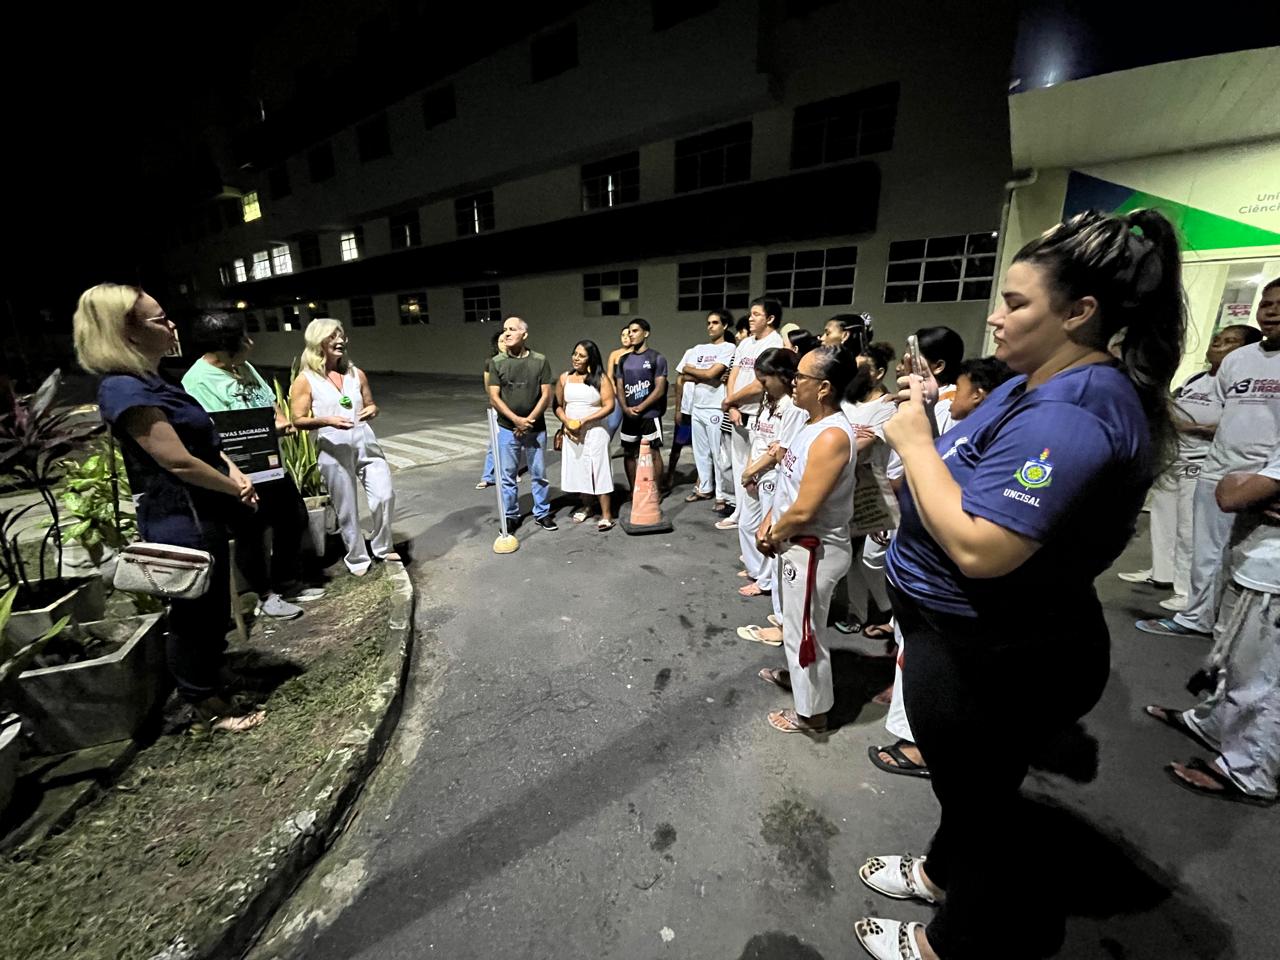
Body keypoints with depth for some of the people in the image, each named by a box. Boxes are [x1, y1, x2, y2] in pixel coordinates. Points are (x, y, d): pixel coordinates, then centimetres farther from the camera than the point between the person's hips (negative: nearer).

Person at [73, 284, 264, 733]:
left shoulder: (155, 382, 11)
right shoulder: (125, 389, -20)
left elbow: (205, 441, 15)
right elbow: (179, 462, -23)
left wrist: (236, 475, -2)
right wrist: (236, 489, -9)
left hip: (200, 515, 9)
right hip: (181, 523, -9)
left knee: (212, 606, 22)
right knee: (194, 612, 7)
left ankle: (211, 679, 42)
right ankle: (207, 706, 25)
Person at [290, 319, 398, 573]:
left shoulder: (356, 373, 7)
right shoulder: (305, 380, -4)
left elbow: (370, 404, 16)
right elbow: (298, 421, -3)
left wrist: (372, 410, -8)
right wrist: (328, 421, -21)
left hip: (366, 445, 3)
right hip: (334, 452, -3)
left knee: (385, 496, -3)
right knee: (347, 510, 5)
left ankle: (383, 547, 19)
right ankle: (357, 559, 22)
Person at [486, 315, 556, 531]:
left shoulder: (540, 361, -2)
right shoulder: (496, 362, -1)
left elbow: (546, 396, -4)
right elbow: (494, 398, -5)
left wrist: (529, 421, -12)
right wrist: (517, 420, -15)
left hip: (536, 429, 0)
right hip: (507, 429, 0)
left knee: (539, 474, 10)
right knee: (507, 476, 8)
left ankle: (542, 513, 25)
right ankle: (510, 517, 22)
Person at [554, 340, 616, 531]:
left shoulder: (600, 379, -6)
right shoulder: (564, 378, 5)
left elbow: (609, 406, -11)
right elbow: (558, 405, 9)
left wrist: (584, 421, -18)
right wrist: (566, 421, -10)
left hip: (595, 432, -4)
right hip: (572, 433, 4)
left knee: (598, 470, -4)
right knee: (578, 470, 12)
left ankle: (606, 514, 0)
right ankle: (586, 506, 30)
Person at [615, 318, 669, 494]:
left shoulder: (657, 358, -4)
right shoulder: (624, 359, 11)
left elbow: (659, 389, -10)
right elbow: (619, 387, 9)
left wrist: (640, 408, -13)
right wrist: (626, 408, -8)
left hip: (650, 415, -5)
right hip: (628, 416, 6)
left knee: (653, 453, 0)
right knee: (629, 453, 11)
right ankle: (633, 491, 24)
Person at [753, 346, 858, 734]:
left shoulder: (832, 437, -27)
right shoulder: (814, 425, 5)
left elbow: (803, 511, -28)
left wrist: (772, 536, -11)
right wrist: (768, 523, 1)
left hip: (812, 551, -10)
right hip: (794, 544, 10)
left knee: (805, 630, 8)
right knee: (794, 621, 28)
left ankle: (811, 714, 29)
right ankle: (795, 674, 51)